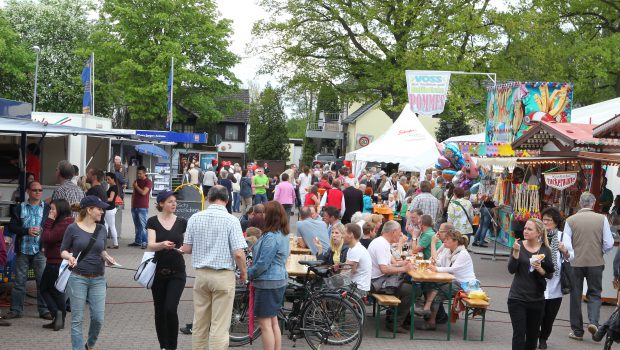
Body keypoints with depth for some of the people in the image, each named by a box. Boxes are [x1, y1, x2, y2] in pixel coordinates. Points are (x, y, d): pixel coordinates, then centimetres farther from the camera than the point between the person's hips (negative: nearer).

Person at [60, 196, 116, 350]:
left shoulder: (101, 230, 7)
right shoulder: (73, 229, -5)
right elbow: (63, 250, 2)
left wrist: (106, 257, -1)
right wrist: (69, 257, -18)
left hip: (98, 279, 4)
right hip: (78, 278, -3)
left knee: (98, 318, 2)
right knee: (77, 319, 0)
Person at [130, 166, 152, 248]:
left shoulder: (148, 182, -6)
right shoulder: (136, 181, 16)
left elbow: (143, 192, -17)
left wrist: (136, 186, -4)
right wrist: (132, 205, 15)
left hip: (142, 207, -7)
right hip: (135, 207, 7)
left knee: (143, 225, -9)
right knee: (137, 225, 10)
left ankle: (144, 242, -9)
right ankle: (137, 241, 16)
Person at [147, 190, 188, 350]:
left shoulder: (182, 222, 3)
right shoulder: (153, 221, -1)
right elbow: (150, 245, -12)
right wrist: (163, 244, -32)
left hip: (177, 272, 0)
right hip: (158, 271, 0)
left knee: (170, 309, -14)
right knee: (159, 311, 8)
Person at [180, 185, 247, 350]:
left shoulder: (195, 218, 0)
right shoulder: (231, 220, -12)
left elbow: (186, 248, 3)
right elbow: (238, 253, -16)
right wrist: (243, 272, 1)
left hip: (201, 274, 4)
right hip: (223, 275, -4)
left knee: (199, 322, 15)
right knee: (220, 324, 1)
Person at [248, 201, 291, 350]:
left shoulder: (271, 238, -21)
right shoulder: (283, 235, 9)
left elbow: (263, 264, -22)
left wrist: (249, 274, -5)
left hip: (267, 283, -10)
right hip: (280, 280, 10)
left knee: (265, 323, -3)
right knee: (273, 321, 17)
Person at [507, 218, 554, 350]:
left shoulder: (545, 250, -1)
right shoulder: (518, 245, -4)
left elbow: (550, 274, 1)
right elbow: (511, 269, -12)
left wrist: (540, 270, -19)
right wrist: (516, 252, -24)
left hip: (537, 299, 2)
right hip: (517, 298, -2)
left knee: (533, 334, 13)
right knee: (519, 334, -7)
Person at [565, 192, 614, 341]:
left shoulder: (571, 220, -5)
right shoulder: (602, 219, -5)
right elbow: (609, 243, -5)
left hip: (576, 263, 0)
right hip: (596, 262, 0)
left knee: (575, 296, 11)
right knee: (594, 294, 15)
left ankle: (577, 331, 15)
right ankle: (593, 321, -8)